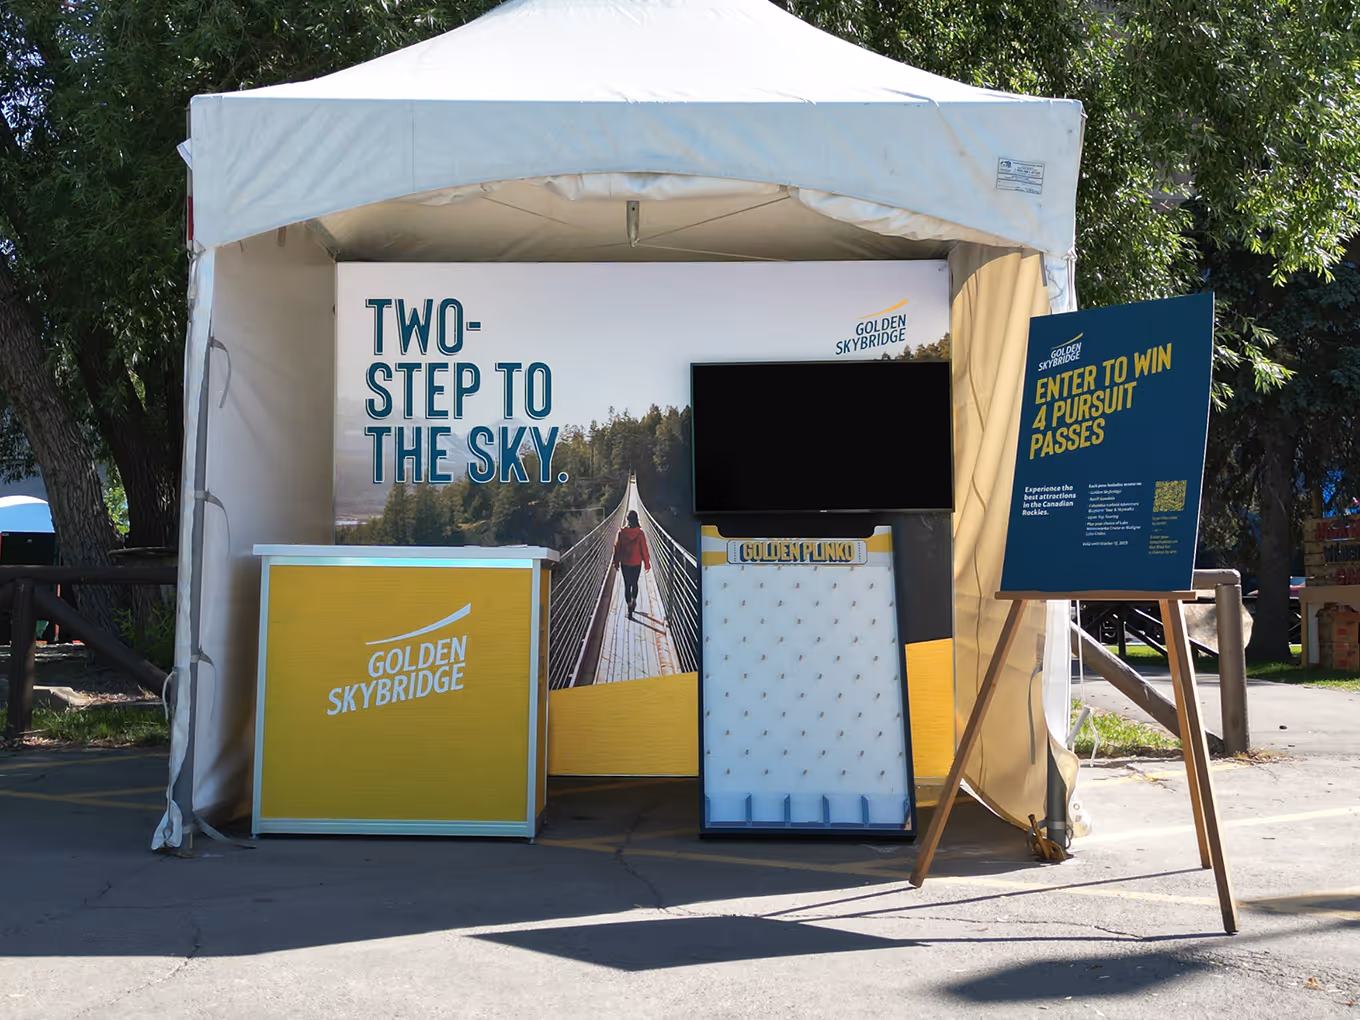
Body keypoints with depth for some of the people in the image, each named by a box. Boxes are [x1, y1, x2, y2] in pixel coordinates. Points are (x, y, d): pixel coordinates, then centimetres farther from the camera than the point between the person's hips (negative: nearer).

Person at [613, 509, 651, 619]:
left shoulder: (621, 532, -13)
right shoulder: (640, 533, -15)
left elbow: (617, 548, -4)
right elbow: (644, 549, -9)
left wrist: (616, 562, 8)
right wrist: (647, 563, 2)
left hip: (625, 563, 0)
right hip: (637, 563, 0)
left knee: (627, 585, 7)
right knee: (634, 583, 22)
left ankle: (630, 607, 3)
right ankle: (633, 601, 35)